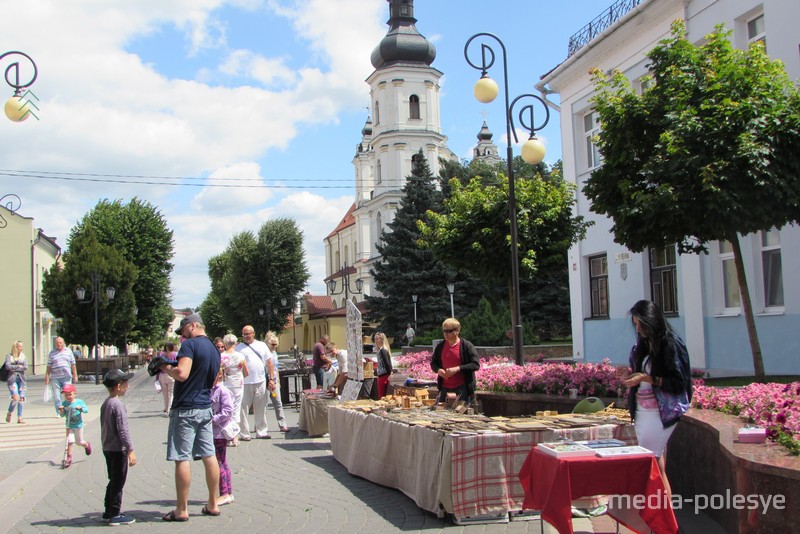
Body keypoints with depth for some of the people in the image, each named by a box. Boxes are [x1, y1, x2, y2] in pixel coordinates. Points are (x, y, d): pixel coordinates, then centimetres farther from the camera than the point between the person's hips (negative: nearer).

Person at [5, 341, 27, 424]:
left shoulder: (23, 356, 10)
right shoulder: (9, 356, 1)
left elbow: (26, 367, -2)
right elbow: (7, 366, -13)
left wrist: (14, 368, -7)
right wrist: (18, 366, -5)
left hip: (21, 379, 3)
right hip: (12, 379, -3)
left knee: (21, 398, -3)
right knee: (15, 398, -15)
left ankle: (19, 418, 3)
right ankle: (9, 413, 11)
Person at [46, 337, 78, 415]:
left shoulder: (68, 351, 10)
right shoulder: (52, 353, 8)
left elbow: (73, 365, 11)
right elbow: (49, 366, 8)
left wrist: (75, 376, 8)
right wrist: (47, 377, 3)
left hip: (66, 377, 0)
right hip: (55, 377, 0)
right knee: (56, 397, 0)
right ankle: (59, 413, 7)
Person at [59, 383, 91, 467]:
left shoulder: (79, 402, -10)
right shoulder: (64, 404, -4)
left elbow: (86, 410, -19)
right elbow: (62, 415, -4)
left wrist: (80, 408, -38)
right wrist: (61, 410, -24)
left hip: (78, 426, -2)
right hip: (69, 426, 2)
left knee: (79, 442, 11)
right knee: (69, 441, -8)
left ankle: (87, 445, 44)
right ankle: (69, 458, 0)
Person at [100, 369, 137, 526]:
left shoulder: (105, 404, 10)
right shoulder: (118, 404, -18)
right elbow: (123, 429, -21)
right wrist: (130, 450, -18)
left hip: (107, 448, 9)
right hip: (118, 449, -9)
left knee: (113, 481, 18)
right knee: (118, 482, 0)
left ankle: (109, 512, 24)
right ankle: (115, 514, 5)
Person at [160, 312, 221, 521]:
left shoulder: (190, 344, -11)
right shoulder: (214, 350, 14)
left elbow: (182, 374, -24)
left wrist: (166, 367, -4)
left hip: (186, 408, -8)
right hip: (205, 408, 8)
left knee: (182, 458, -2)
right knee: (209, 455, 10)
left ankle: (182, 510, 3)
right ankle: (213, 504, 16)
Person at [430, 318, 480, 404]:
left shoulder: (467, 346, -6)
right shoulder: (440, 347, 8)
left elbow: (476, 364, -11)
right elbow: (433, 363, 18)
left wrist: (457, 368, -20)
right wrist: (438, 370, -6)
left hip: (462, 388, -4)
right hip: (444, 388, 4)